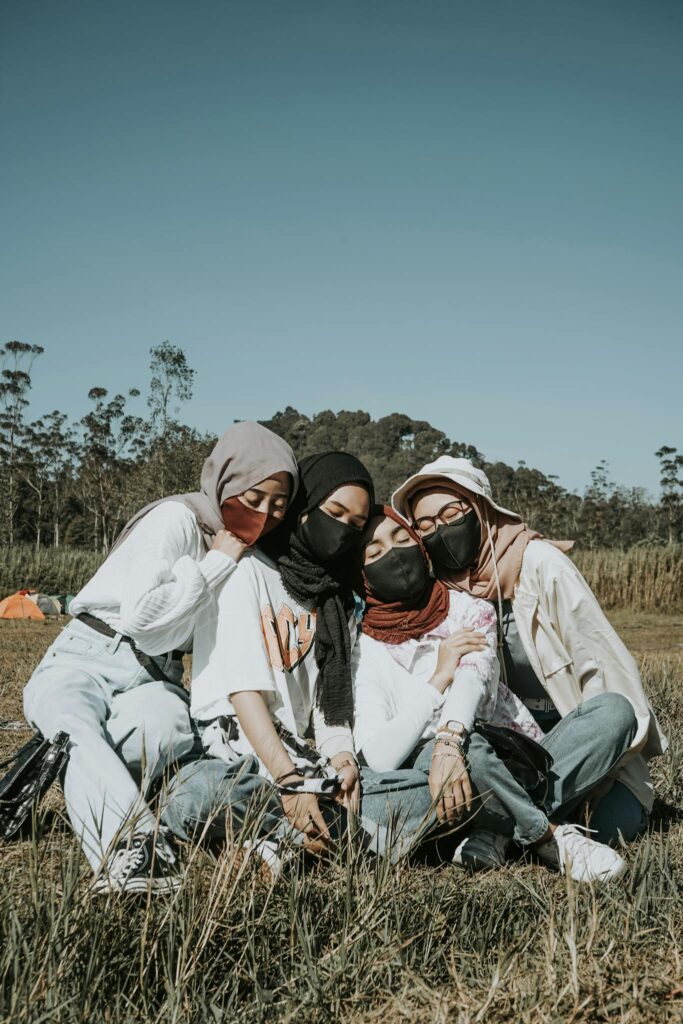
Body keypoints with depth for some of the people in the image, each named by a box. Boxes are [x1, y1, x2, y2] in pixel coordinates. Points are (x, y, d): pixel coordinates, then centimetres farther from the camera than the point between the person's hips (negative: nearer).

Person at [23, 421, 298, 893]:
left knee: (167, 721, -33)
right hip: (85, 661, -5)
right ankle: (132, 841, -58)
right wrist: (218, 564, -16)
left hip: (157, 679, 5)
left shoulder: (251, 555, 9)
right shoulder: (176, 519, -12)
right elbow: (141, 615, -24)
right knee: (77, 733, -39)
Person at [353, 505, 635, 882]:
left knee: (614, 710, -17)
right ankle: (551, 835, -14)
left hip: (522, 774, 4)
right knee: (470, 748, -38)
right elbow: (377, 757, -12)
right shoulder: (364, 653, 2)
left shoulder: (470, 611, 9)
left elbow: (475, 676, -14)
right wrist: (439, 677, -12)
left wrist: (450, 739, -36)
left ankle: (496, 832, -21)